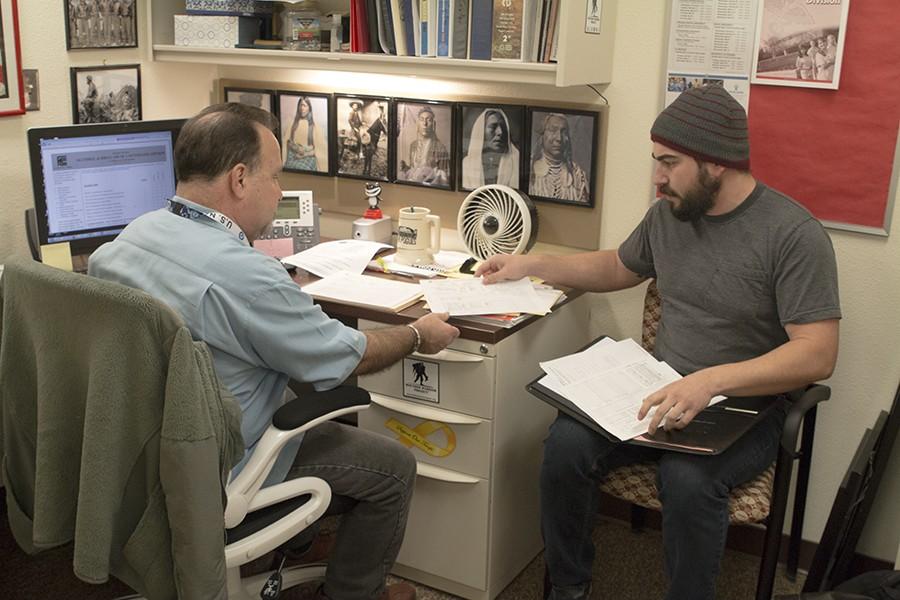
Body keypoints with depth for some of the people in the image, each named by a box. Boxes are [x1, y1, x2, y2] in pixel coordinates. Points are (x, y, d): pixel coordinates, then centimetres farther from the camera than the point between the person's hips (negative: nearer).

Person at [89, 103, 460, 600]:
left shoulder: (133, 234, -6)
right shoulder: (243, 276, -32)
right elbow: (349, 358, -20)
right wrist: (418, 335, -1)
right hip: (217, 474, -9)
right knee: (394, 466, 6)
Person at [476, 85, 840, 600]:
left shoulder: (794, 234, -15)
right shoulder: (668, 214, 6)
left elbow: (817, 355, -21)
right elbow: (618, 268, 25)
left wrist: (711, 381, -34)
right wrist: (531, 265, 16)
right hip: (662, 389, 5)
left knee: (687, 478, -35)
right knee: (567, 443, -20)